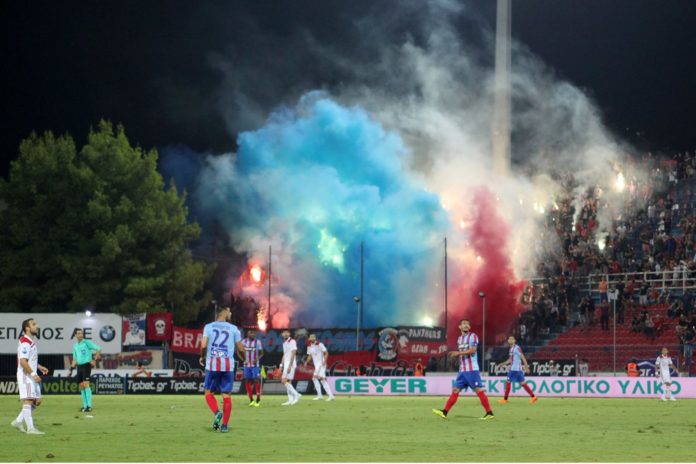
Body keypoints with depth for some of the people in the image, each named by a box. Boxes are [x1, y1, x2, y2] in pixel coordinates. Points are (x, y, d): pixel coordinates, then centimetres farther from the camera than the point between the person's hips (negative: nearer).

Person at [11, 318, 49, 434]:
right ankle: (30, 428, -12)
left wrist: (39, 367, 17)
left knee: (37, 401, 11)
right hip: (25, 376, -10)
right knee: (28, 400, -10)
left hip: (32, 376, 10)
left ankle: (19, 422, 17)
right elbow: (23, 361, -23)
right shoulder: (25, 342, -15)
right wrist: (33, 374, -26)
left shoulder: (31, 342, 17)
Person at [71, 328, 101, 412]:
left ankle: (89, 406, -18)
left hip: (86, 365, -7)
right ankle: (85, 405, 15)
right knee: (81, 386, 8)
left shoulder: (87, 342, -5)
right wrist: (73, 365, 7)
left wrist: (94, 360, -14)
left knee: (86, 384, -16)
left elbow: (99, 349, -8)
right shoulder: (75, 345, 15)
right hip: (79, 366, 7)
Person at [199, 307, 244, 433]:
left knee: (209, 392, 11)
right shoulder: (233, 328, 6)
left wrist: (202, 357, 10)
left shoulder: (208, 327, 4)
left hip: (212, 364, -1)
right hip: (228, 365, 1)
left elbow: (203, 345, -8)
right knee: (226, 395, 4)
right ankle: (224, 425, 0)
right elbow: (241, 348, 9)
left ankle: (217, 413, -15)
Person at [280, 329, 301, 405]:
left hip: (291, 365, -9)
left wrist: (289, 366, -22)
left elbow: (293, 354, -16)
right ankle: (291, 400, 5)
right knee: (288, 382, 5)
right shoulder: (284, 343, 17)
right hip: (286, 365, 9)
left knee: (284, 381, -15)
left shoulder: (292, 342, -10)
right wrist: (281, 366, 19)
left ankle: (296, 395, -12)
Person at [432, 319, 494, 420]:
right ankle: (445, 412, 2)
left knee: (478, 390, -8)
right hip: (462, 370, 7)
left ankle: (489, 413, -5)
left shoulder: (473, 336, -6)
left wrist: (458, 353, -21)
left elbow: (472, 350, -19)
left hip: (472, 370, -7)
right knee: (455, 390, 4)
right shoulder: (459, 339, 17)